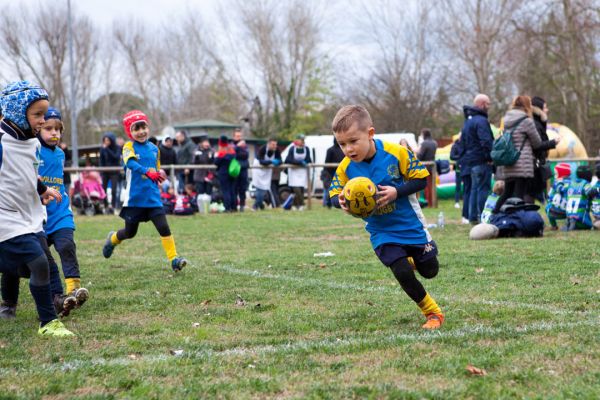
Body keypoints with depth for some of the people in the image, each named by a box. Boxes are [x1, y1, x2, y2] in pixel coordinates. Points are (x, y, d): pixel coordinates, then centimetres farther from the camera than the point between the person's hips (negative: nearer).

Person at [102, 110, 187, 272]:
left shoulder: (153, 148, 8)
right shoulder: (129, 147, -8)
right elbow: (130, 163, -29)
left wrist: (159, 175, 0)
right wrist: (147, 172, -44)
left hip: (153, 197, 3)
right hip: (135, 198, -3)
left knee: (164, 227, -11)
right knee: (130, 233, 13)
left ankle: (174, 259, -9)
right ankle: (113, 239, 44)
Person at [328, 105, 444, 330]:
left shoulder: (396, 153, -22)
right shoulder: (346, 168, -14)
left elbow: (421, 179, -15)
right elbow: (334, 193, -3)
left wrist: (397, 192, -31)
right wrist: (340, 201, -28)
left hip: (411, 225, -1)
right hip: (382, 233, 1)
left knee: (429, 271, 11)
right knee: (403, 274, -12)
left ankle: (411, 260, 50)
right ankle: (432, 313, 12)